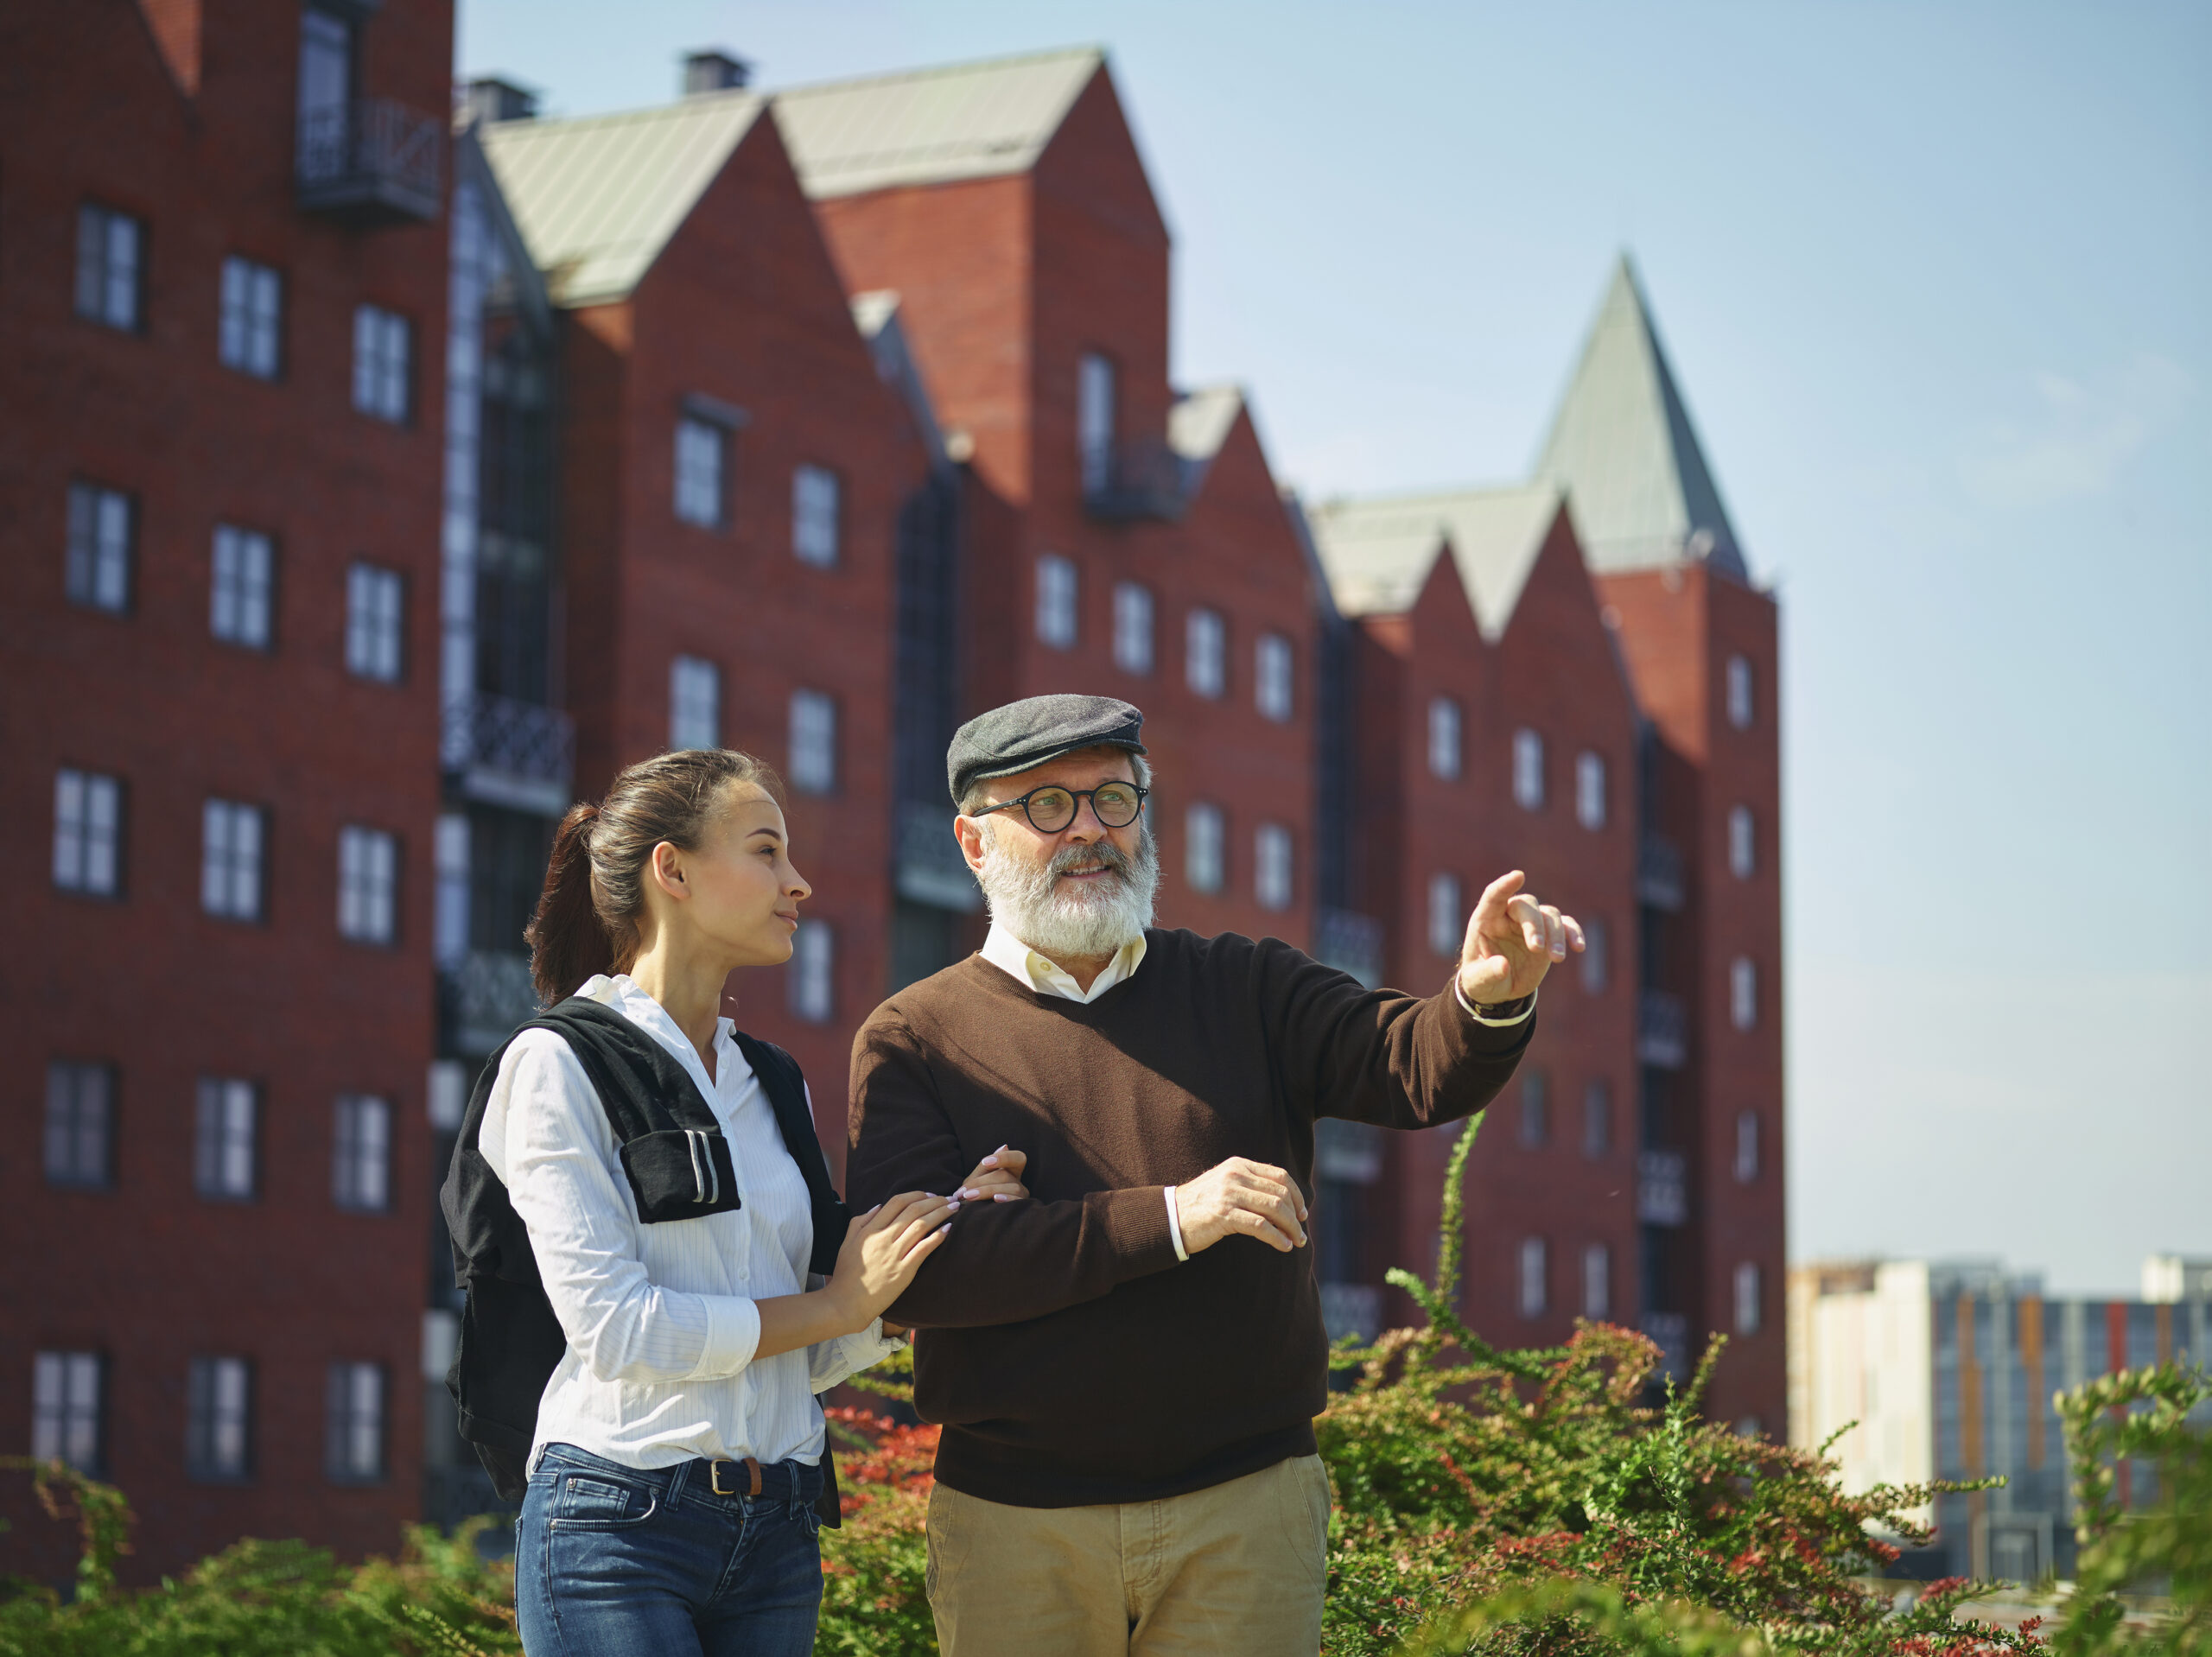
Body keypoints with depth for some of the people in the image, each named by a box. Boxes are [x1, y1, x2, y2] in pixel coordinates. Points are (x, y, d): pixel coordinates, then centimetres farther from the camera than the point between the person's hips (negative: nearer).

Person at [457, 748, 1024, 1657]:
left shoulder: (775, 1085, 16)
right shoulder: (559, 1064, -4)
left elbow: (809, 1361, 12)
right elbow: (612, 1327, -14)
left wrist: (945, 1238, -1)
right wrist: (838, 1304, -7)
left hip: (777, 1539, 6)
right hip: (617, 1529, -6)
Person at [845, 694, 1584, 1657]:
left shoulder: (1245, 991, 9)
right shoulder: (914, 1040, 2)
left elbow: (1417, 1067, -6)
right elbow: (911, 1266, -13)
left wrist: (1489, 999, -29)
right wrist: (1165, 1220, -19)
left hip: (1247, 1508, 1)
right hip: (1015, 1524, -1)